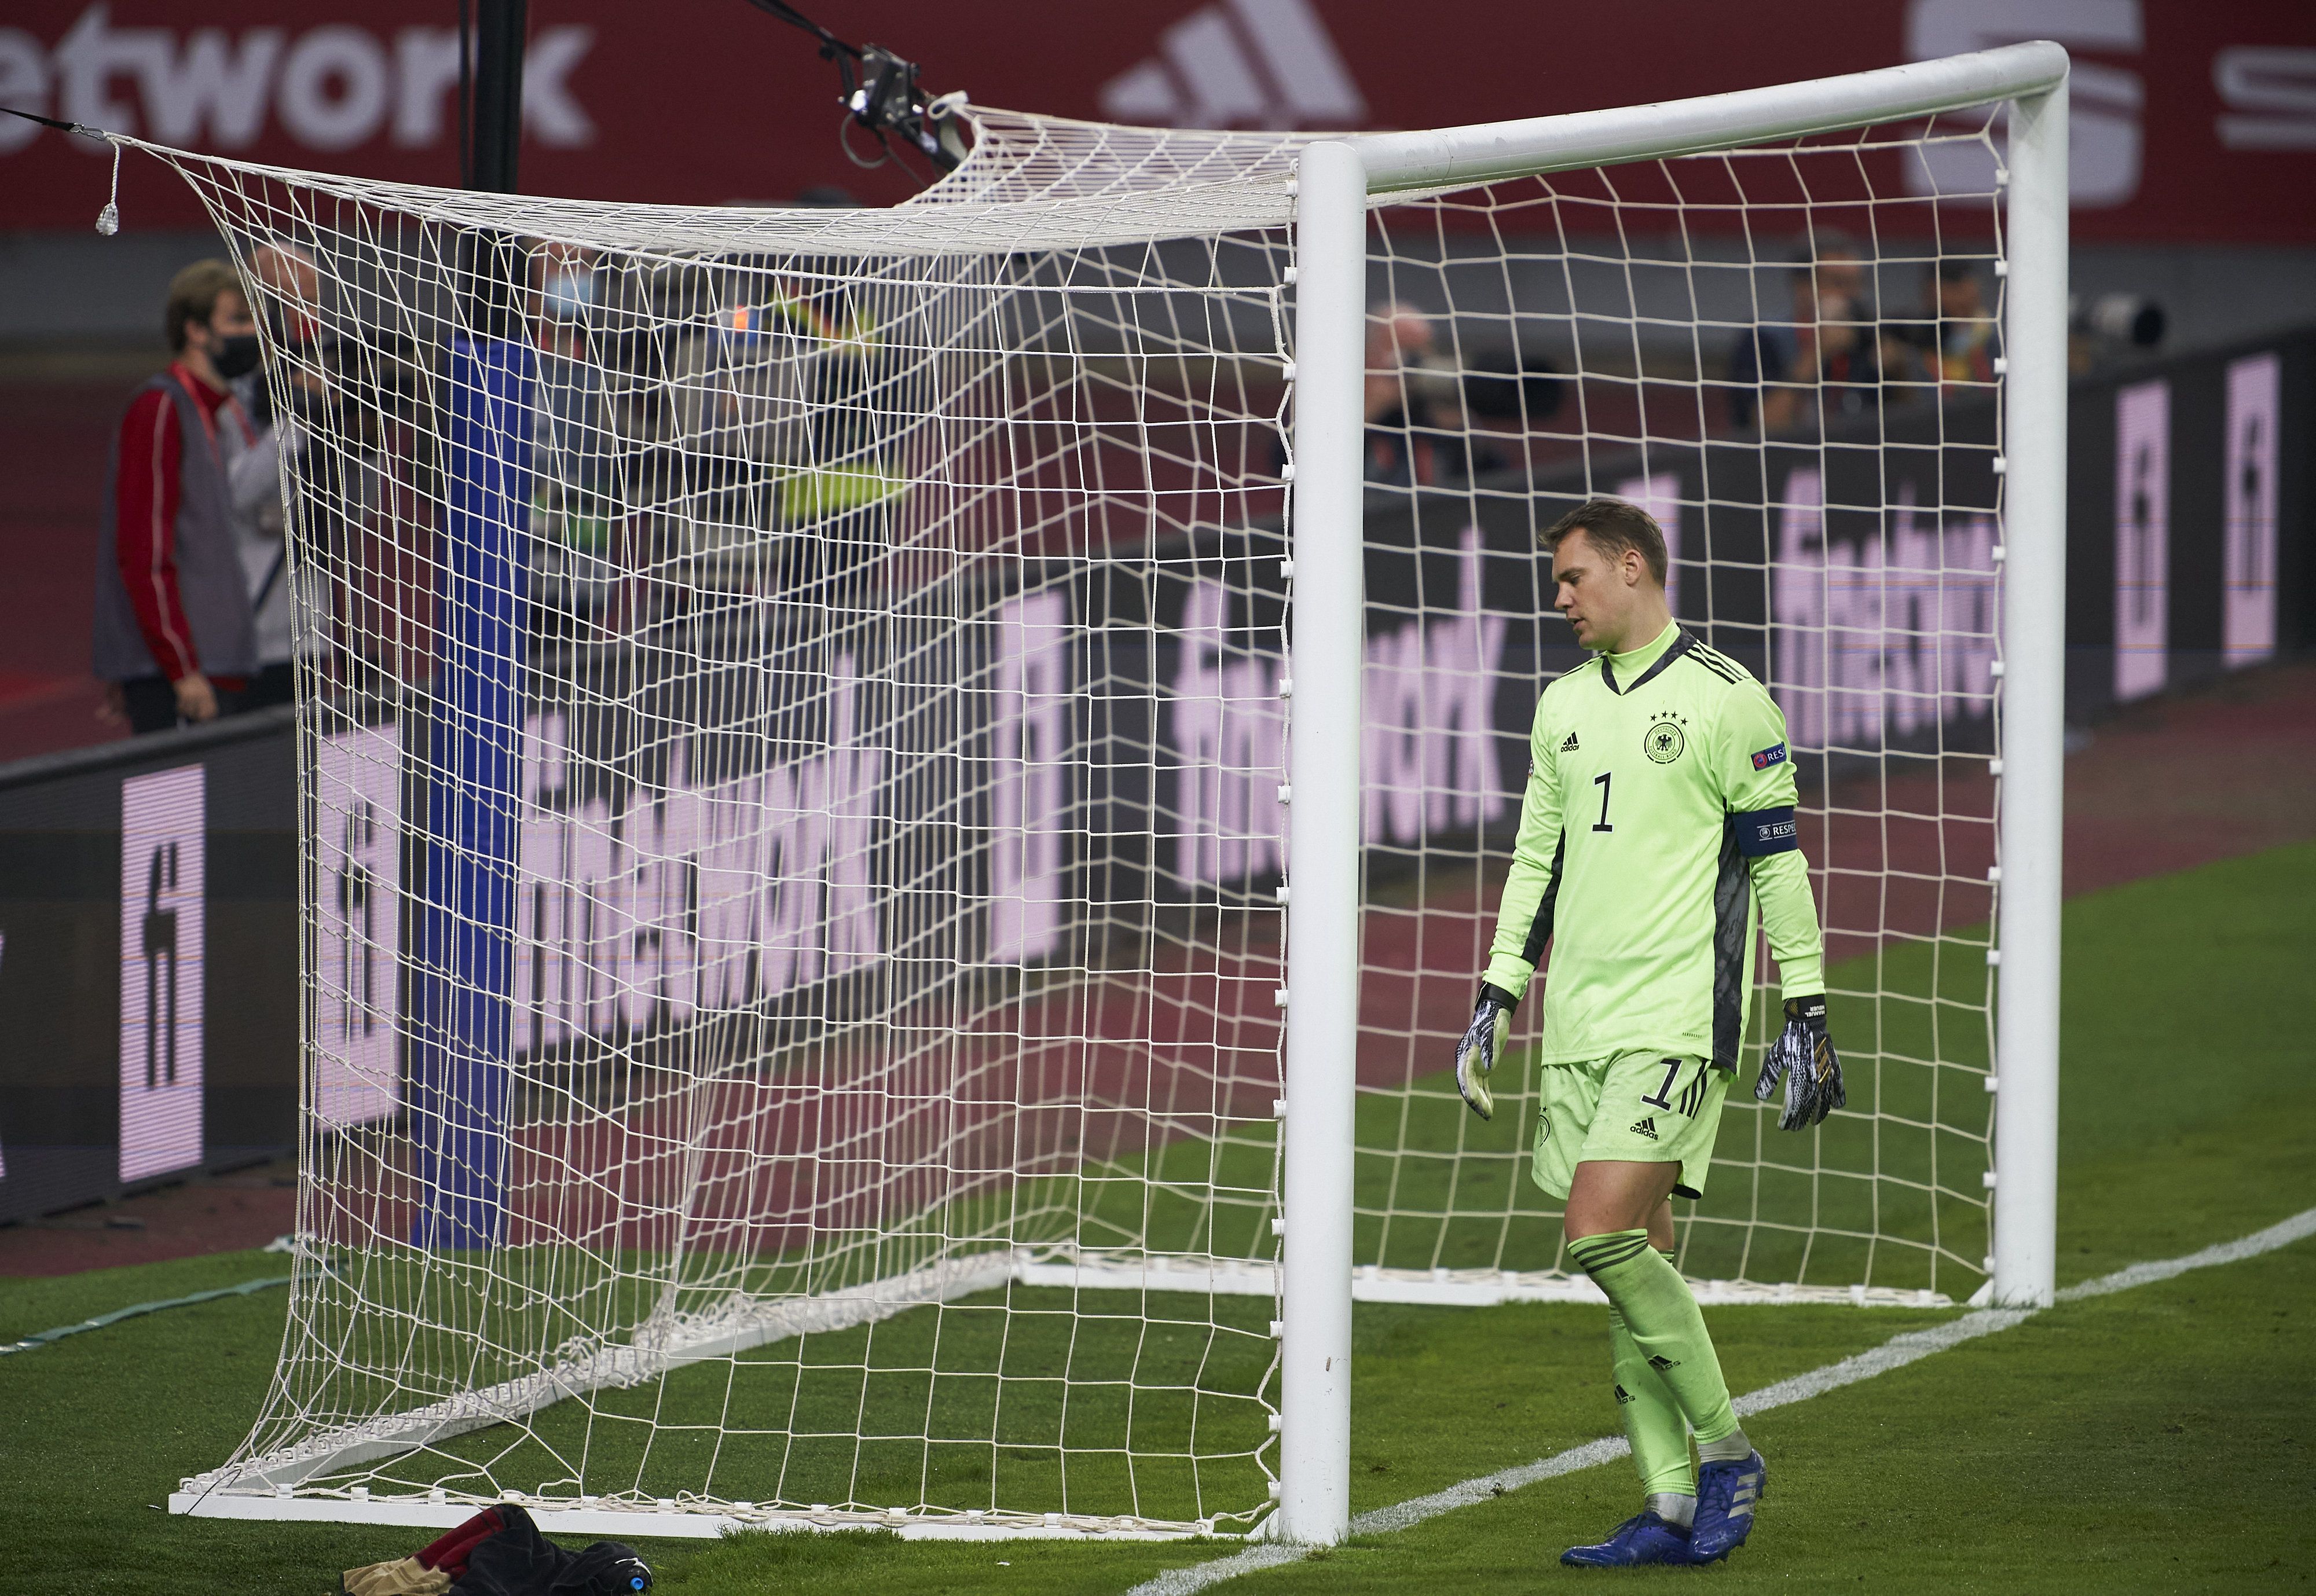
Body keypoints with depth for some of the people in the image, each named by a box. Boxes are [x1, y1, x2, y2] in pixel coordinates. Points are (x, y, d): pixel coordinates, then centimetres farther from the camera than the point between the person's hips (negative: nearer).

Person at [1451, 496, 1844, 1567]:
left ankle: (1726, 1455, -4)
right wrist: (1497, 995, 17)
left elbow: (1776, 860, -3)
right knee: (1635, 1257, 4)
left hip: (1677, 1016, -7)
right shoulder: (1563, 707, 15)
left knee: (1604, 1233, -17)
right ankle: (1672, 1508, 6)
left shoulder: (1724, 699, -5)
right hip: (1580, 1024, 7)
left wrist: (1806, 1011, -4)